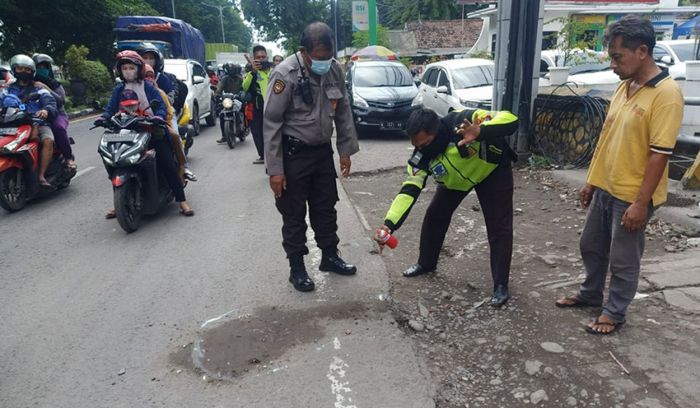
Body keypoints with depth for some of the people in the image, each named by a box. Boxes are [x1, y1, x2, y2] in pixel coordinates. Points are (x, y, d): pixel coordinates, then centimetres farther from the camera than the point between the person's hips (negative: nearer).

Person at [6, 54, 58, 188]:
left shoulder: (40, 90, 15)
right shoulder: (9, 90, 23)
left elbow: (52, 105, -1)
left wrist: (46, 110, -26)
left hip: (39, 122, -2)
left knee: (48, 140, -32)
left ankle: (41, 176, -32)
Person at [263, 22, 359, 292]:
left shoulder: (335, 69, -3)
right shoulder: (285, 74, -19)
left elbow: (343, 111, 8)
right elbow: (271, 124, -16)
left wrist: (346, 150, 6)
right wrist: (274, 169, -17)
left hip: (323, 150, 6)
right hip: (294, 154, -5)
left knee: (326, 208, 16)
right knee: (294, 214, 5)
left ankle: (330, 256, 33)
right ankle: (296, 268, 20)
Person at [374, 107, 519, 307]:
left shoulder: (463, 121, -40)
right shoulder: (422, 156, -26)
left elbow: (510, 120, -44)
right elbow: (409, 190, -28)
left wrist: (480, 132, -64)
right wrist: (389, 224, -41)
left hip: (493, 170, -4)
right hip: (455, 178, 4)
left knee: (499, 227, -10)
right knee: (434, 216, 3)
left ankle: (500, 285, 4)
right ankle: (426, 263, 27)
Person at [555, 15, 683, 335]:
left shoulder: (666, 93, -19)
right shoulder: (624, 86, 6)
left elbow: (659, 153, -21)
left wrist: (641, 202, -21)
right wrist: (591, 180, 14)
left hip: (632, 196, -8)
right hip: (604, 188, 8)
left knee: (623, 260, 8)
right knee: (591, 247, 20)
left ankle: (614, 313, 27)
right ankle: (590, 294, 41)